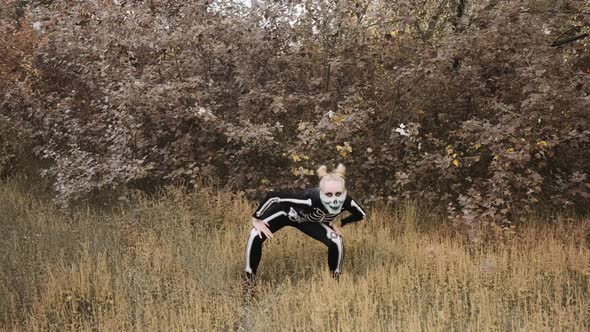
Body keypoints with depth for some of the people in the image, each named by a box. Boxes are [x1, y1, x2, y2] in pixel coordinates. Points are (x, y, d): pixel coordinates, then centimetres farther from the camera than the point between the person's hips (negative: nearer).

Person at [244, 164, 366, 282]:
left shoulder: (346, 201, -33)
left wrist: (333, 223, -6)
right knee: (256, 236, -23)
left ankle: (336, 279, 14)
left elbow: (361, 214, -8)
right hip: (285, 212, -4)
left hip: (308, 220, 4)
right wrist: (256, 219, -30)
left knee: (336, 243, -13)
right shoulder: (311, 199, -47)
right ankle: (249, 280, -2)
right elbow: (272, 196, -41)